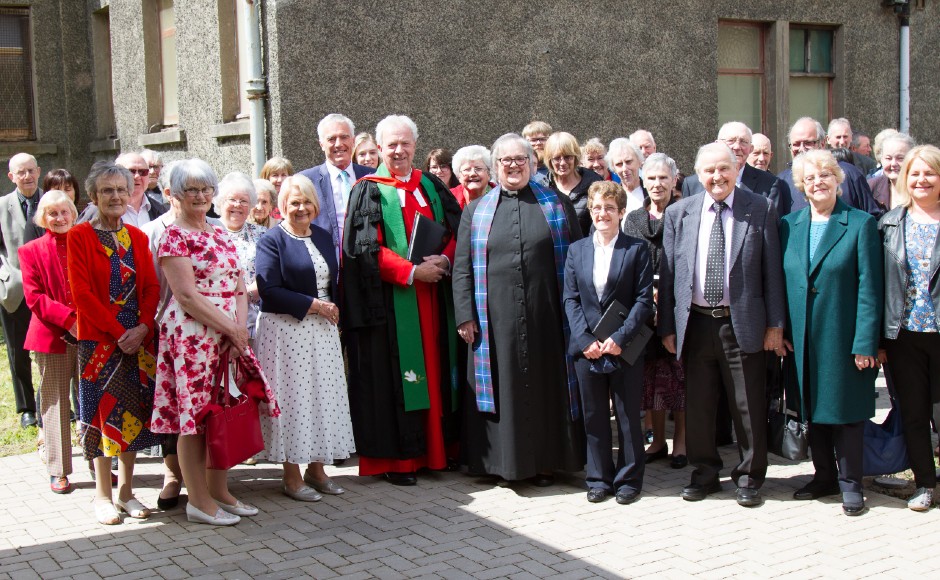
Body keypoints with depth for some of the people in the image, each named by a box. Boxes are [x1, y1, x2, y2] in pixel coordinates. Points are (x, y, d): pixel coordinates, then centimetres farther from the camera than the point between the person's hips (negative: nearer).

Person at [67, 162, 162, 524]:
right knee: (102, 412, 0)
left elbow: (151, 287, 6)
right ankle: (103, 495, 10)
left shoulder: (137, 237, 10)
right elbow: (82, 293, -10)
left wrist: (143, 327, -10)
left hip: (138, 339, 4)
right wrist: (119, 332, -14)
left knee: (133, 412, 8)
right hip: (99, 339, -4)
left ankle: (126, 490, 19)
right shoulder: (79, 236, -4)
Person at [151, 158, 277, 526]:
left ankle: (219, 492, 19)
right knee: (193, 416, -2)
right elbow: (187, 295, -13)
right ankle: (198, 500, 6)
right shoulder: (174, 237, -5)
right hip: (191, 337, -7)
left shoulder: (221, 236, 16)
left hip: (229, 338, 7)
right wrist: (230, 328, -14)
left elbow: (239, 289, 12)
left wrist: (240, 331, -4)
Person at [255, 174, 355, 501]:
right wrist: (314, 305, -15)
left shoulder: (323, 237, 13)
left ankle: (316, 468, 18)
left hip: (322, 330, 6)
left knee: (323, 396, 7)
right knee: (292, 398, -2)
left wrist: (332, 309, 1)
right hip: (286, 332, -6)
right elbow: (269, 291, -16)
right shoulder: (272, 241, -7)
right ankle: (291, 475, 8)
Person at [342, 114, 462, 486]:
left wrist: (443, 261, -10)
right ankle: (396, 458, 3)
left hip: (433, 299, 5)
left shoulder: (431, 187, 14)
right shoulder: (368, 191, 0)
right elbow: (366, 247, -10)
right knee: (394, 375, -3)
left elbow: (456, 232, 11)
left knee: (434, 369, 8)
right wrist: (411, 272, -17)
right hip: (390, 299, -5)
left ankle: (438, 448, 17)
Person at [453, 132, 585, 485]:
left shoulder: (558, 205, 8)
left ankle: (545, 461, 17)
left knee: (545, 384, 5)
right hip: (496, 320, 0)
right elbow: (462, 268, 6)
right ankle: (504, 458, 16)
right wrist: (465, 315, -4)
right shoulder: (476, 211, 9)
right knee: (503, 386, 4)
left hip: (546, 316, 0)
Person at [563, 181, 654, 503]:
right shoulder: (576, 250, 9)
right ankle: (598, 478, 20)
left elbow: (644, 299, -5)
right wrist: (584, 339, -8)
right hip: (587, 348, 2)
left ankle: (629, 479, 17)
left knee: (628, 416, 5)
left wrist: (620, 338, -14)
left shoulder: (637, 249, 0)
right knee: (594, 416, 9)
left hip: (625, 347, -2)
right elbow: (570, 299, 5)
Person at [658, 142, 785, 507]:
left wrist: (775, 323, -3)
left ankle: (749, 478, 20)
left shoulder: (760, 209, 0)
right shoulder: (679, 213, 6)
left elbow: (771, 269, 0)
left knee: (748, 406, 5)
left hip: (743, 323, -2)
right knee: (697, 405, 10)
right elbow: (668, 274, 7)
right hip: (696, 323, 2)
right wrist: (668, 326, 4)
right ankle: (705, 474, 26)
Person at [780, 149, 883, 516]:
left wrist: (865, 343, -14)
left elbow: (869, 287, -9)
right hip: (802, 338, 4)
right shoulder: (788, 225, 7)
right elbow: (781, 281, 9)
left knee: (845, 409, 4)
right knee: (813, 409, 12)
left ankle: (850, 483, 17)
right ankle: (824, 477, 26)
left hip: (843, 336, -4)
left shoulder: (861, 224, -5)